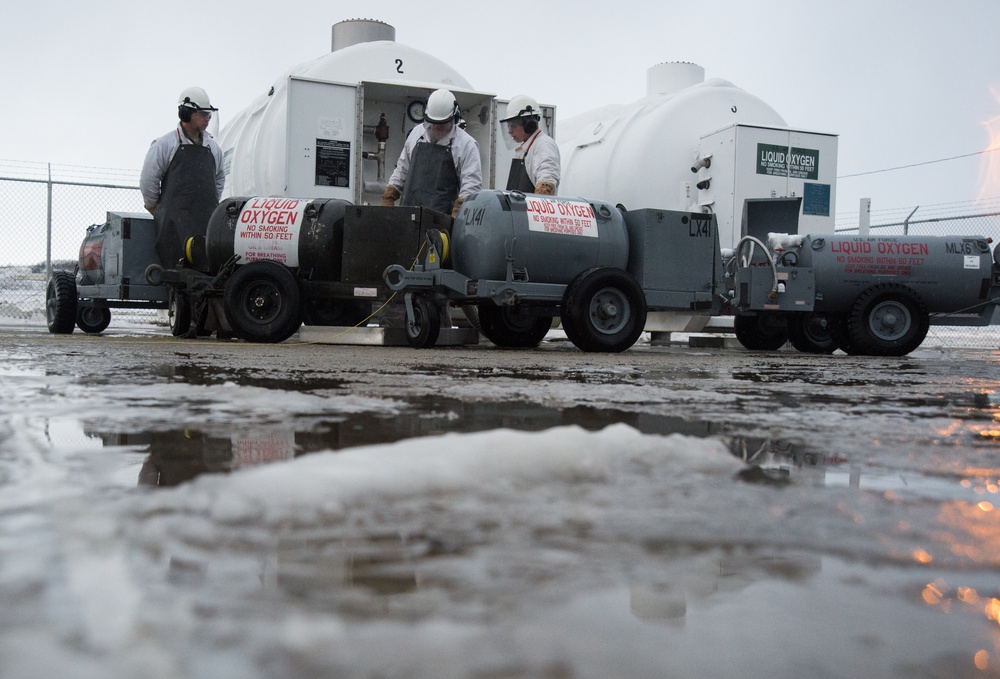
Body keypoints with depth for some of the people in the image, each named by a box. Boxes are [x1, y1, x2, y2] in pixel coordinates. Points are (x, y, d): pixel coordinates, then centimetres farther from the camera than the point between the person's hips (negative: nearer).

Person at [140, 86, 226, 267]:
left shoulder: (212, 147, 17)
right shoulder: (165, 144, 1)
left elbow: (220, 178, 30)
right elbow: (147, 181, 2)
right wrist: (158, 211, 7)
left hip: (208, 220, 4)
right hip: (175, 220, -4)